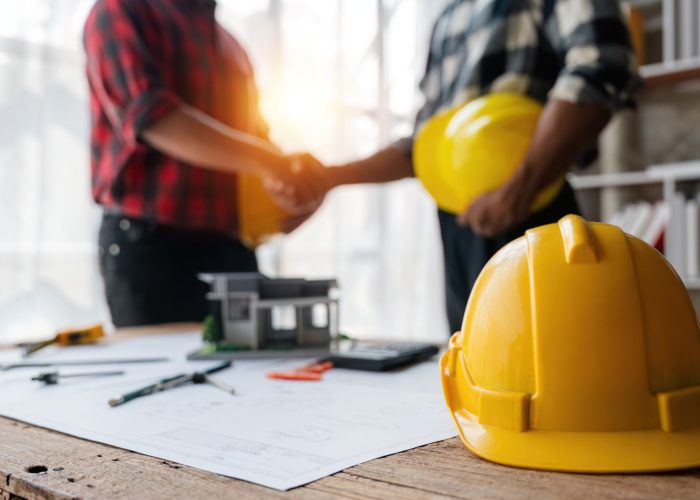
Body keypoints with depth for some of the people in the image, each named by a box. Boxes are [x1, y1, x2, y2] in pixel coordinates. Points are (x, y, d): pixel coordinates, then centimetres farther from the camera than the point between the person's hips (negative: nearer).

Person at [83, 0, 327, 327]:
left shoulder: (229, 46, 20)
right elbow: (150, 116, -18)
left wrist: (295, 175, 1)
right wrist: (265, 161, -28)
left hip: (231, 248, 6)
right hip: (150, 248, -6)